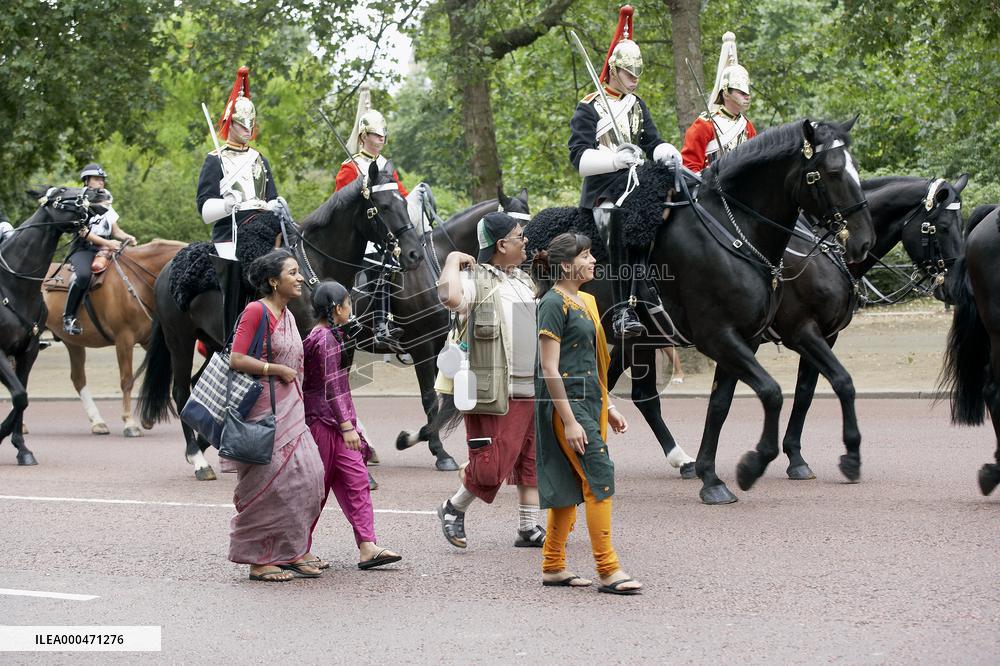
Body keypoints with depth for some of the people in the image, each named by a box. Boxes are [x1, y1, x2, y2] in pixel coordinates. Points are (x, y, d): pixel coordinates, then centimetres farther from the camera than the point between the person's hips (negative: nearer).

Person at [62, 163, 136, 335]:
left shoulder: (106, 206, 21)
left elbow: (116, 231, 19)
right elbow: (83, 232, -10)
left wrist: (127, 237, -5)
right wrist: (106, 243, -22)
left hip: (106, 249, 7)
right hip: (83, 250, -7)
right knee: (83, 275, -36)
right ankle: (69, 317, -27)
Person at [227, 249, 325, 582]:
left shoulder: (287, 315, 14)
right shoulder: (256, 311, -12)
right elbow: (236, 359, -18)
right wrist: (278, 370, -15)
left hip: (290, 410, 9)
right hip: (264, 408, -9)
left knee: (306, 475, 5)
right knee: (270, 481, -5)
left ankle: (293, 553, 14)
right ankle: (260, 561, 4)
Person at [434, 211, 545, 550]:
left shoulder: (524, 280, 17)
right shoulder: (475, 279, -10)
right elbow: (450, 296, -33)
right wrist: (453, 260, -18)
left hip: (532, 390, 8)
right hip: (497, 392, -8)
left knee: (533, 463, 9)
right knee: (492, 464, -7)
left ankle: (529, 528, 16)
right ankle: (454, 509, 15)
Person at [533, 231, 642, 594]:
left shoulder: (586, 301, 15)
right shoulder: (554, 303, -12)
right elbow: (549, 368, -16)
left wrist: (608, 408, 20)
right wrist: (569, 421, -19)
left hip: (588, 401, 9)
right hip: (565, 402, -9)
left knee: (569, 487, 10)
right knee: (600, 478, -11)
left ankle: (553, 567, 16)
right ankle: (609, 571, -10)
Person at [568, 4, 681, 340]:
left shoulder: (637, 106, 20)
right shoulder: (589, 108, 0)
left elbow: (653, 143, 16)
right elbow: (579, 156, -10)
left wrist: (667, 154, -8)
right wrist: (616, 159, -26)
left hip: (637, 186, 6)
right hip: (604, 192, -6)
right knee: (621, 222, -33)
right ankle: (623, 310, -34)